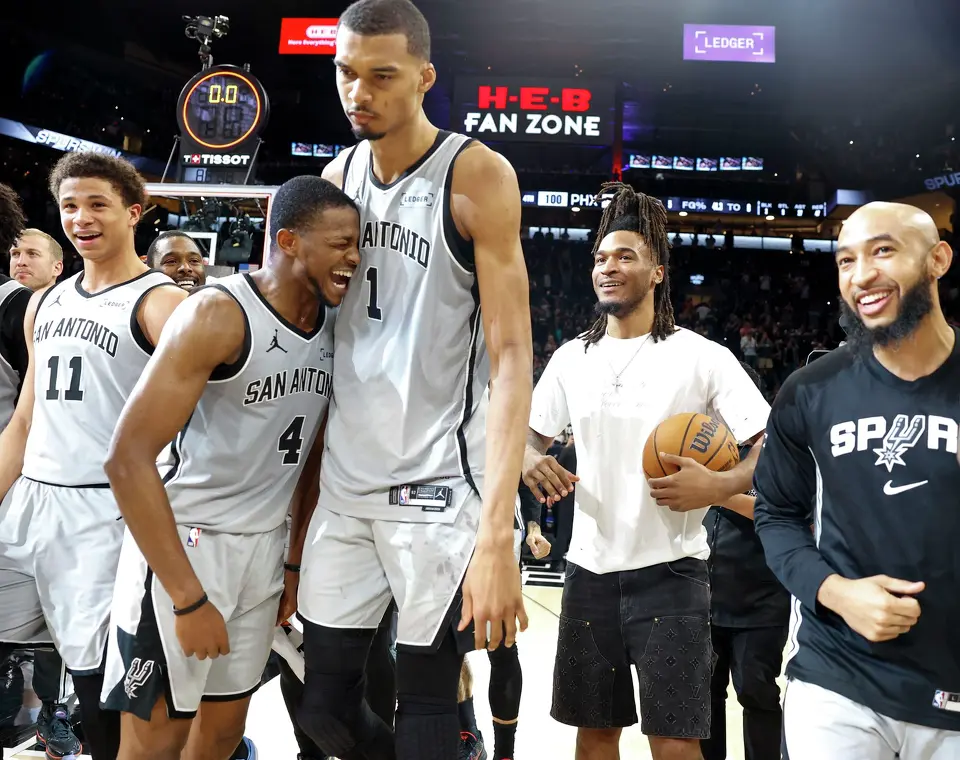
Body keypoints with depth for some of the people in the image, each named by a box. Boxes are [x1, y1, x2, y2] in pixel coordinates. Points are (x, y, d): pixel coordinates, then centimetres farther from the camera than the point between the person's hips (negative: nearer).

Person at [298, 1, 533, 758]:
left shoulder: (477, 176, -9)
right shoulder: (336, 176, 8)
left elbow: (511, 354, -15)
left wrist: (496, 532, -23)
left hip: (438, 481, -5)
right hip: (343, 480, 6)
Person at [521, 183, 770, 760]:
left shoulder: (702, 357, -5)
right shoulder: (572, 358, 8)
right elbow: (533, 434, 18)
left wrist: (719, 486, -23)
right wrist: (531, 460, -5)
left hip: (669, 571, -4)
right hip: (590, 568, 4)